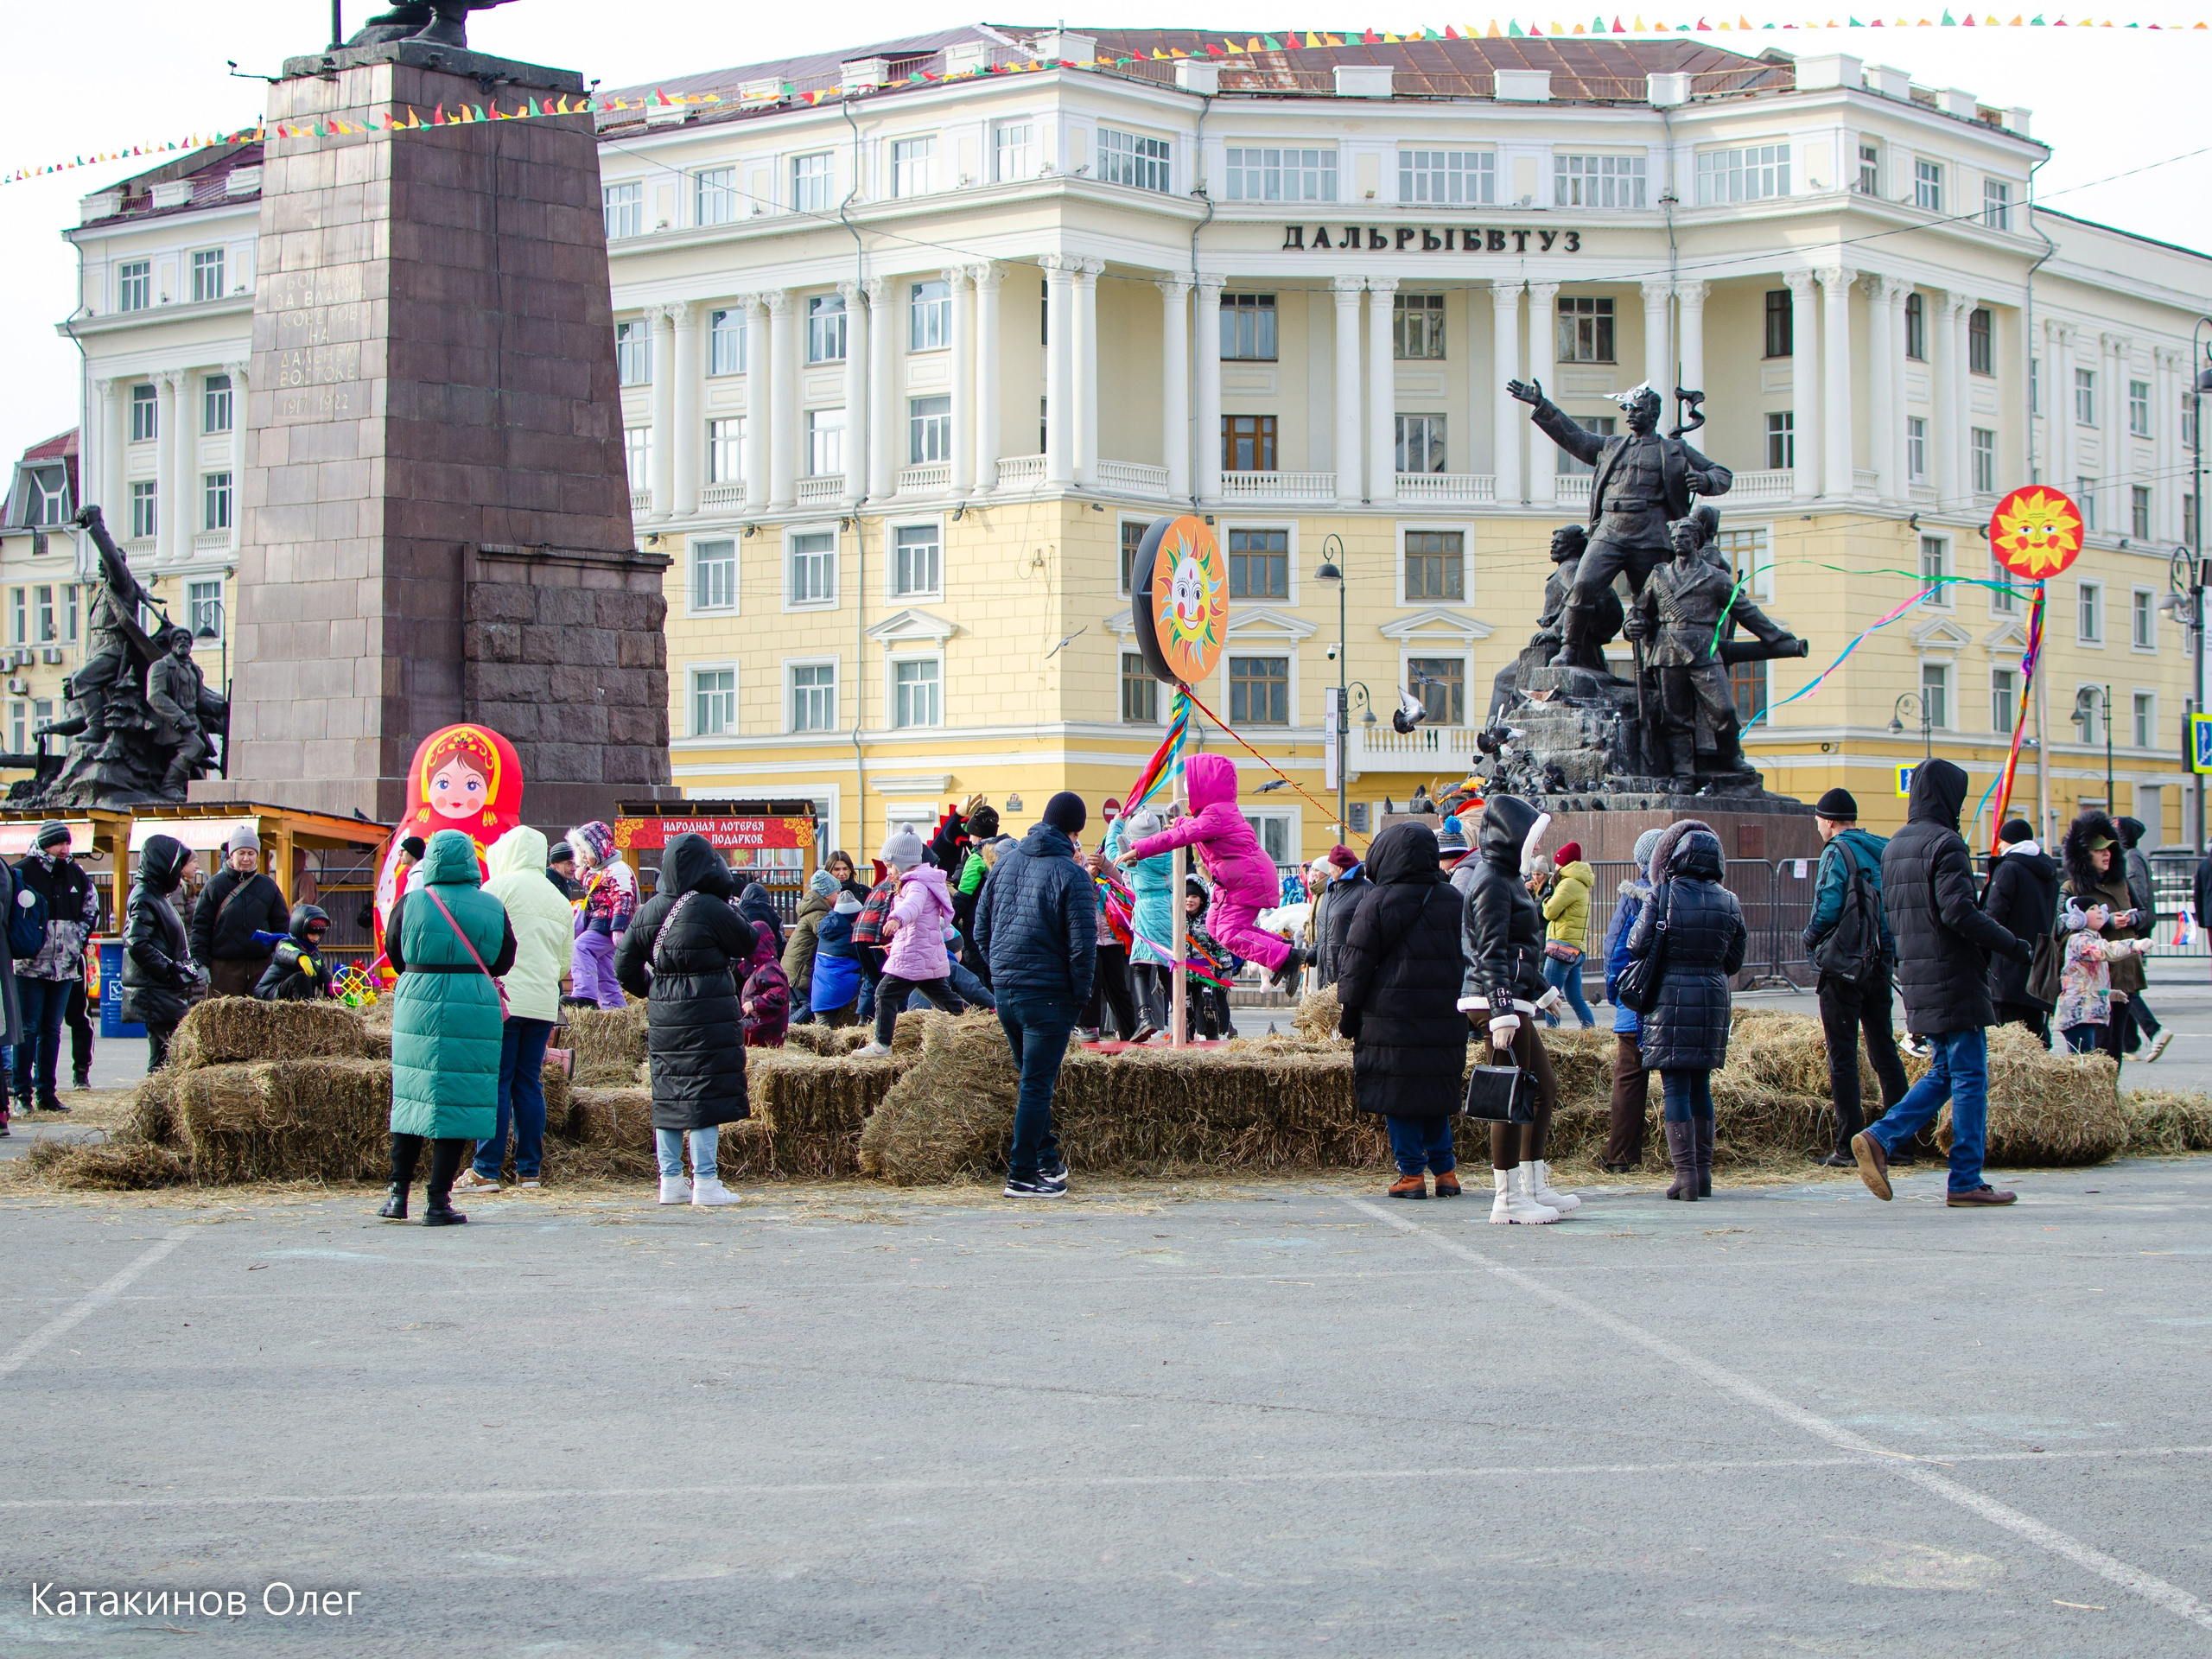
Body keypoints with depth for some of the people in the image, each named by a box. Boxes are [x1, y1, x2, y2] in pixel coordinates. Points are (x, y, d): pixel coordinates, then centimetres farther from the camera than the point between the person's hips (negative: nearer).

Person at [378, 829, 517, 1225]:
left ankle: (398, 1194, 15)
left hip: (417, 1005, 1)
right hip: (475, 1012, -1)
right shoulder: (491, 908, -2)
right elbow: (503, 961, 7)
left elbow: (394, 955, 8)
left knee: (409, 1097, 13)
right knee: (458, 1102, 2)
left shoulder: (409, 904, -2)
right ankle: (438, 1201, 1)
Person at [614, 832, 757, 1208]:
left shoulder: (648, 911, 4)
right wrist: (735, 912, 12)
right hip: (707, 1018, -6)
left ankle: (670, 1181, 15)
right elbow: (749, 944, -3)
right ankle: (705, 1183, -2)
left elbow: (625, 965, 7)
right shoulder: (710, 909, -14)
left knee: (668, 1096, 11)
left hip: (663, 1020, 6)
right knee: (705, 1097, -2)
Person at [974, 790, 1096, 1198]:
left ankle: (1047, 1159, 29)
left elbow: (981, 929, 12)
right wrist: (1081, 993, -4)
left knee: (1031, 1077, 20)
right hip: (1048, 994, -7)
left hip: (1004, 991, 7)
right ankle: (1023, 1175, 0)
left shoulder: (1006, 863, 7)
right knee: (1037, 1084, -1)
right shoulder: (1071, 874, -14)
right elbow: (1082, 943, -17)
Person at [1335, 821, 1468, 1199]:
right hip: (1444, 1020, 4)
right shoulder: (1452, 900, 7)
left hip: (1391, 1017, -4)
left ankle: (1411, 1173, 0)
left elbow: (1357, 963, -4)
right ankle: (1444, 1170, 12)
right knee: (1436, 1094, 13)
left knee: (1398, 1096, 2)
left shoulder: (1377, 903, -7)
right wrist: (1463, 1007, 22)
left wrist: (1349, 1012, 4)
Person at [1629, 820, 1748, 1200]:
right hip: (1714, 996, 4)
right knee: (1701, 1086, 15)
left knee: (1675, 1087, -1)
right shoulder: (1729, 902, 2)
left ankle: (1686, 1173, -6)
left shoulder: (1663, 896, -9)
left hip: (1671, 996, -4)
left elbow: (1638, 945, -8)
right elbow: (1734, 960, 9)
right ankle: (1704, 1171, 16)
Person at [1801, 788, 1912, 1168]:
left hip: (1844, 966, -7)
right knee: (1884, 1050, 13)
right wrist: (1889, 945, 17)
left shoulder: (1838, 852, -11)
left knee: (1843, 1055, -3)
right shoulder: (1884, 850, 11)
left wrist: (1811, 939, -5)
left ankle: (1849, 1147, -5)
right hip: (1882, 963, 7)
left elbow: (1827, 908, -22)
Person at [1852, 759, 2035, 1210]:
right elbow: (1959, 911, -22)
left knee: (1943, 1072, 16)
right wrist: (2014, 946, -15)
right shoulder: (1945, 843, -14)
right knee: (1970, 1078, -2)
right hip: (1954, 977, -9)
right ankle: (1966, 1182, 0)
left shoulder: (1894, 846, 14)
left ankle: (1879, 1138, 1)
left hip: (1916, 978, 9)